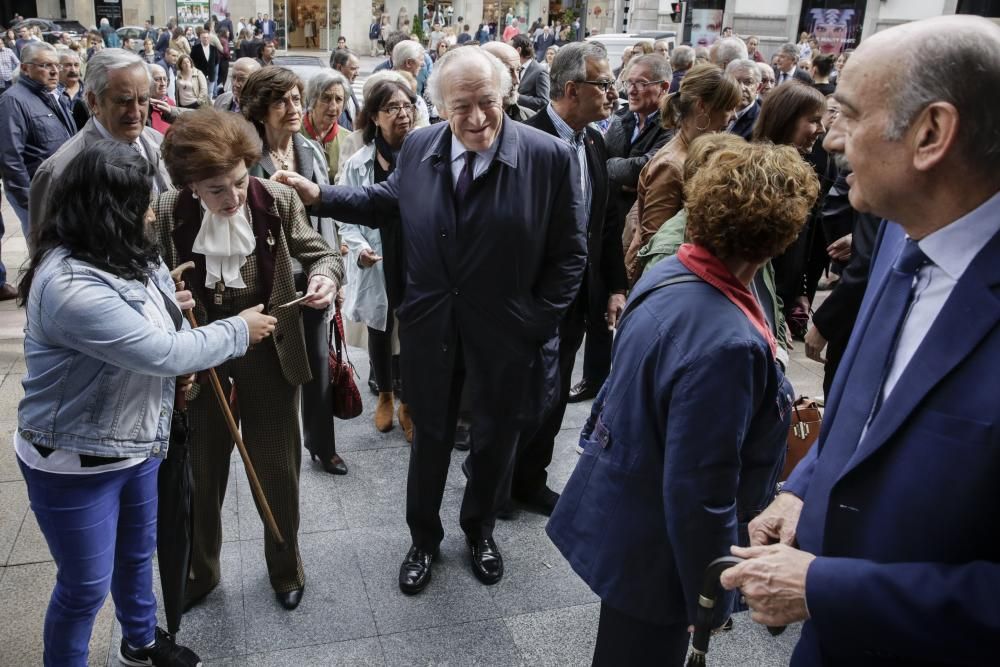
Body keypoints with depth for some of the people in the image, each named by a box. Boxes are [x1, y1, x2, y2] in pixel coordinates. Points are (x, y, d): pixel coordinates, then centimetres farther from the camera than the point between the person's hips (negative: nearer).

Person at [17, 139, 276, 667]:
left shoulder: (121, 256, -1)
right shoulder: (70, 286, -32)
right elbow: (162, 353, -28)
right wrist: (239, 330, -16)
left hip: (135, 440, 9)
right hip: (74, 463, -9)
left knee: (137, 553, 26)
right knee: (85, 585, 9)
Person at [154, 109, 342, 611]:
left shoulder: (277, 201, -13)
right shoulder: (167, 213, -11)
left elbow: (319, 253, -3)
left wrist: (325, 276, -27)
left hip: (269, 348, 0)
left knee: (277, 466, 14)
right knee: (201, 469, 17)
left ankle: (285, 566, 39)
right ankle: (198, 570, 42)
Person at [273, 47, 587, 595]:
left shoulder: (550, 156, -15)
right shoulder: (418, 148, -4)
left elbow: (568, 253, -9)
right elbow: (389, 201, 14)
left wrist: (539, 323, -11)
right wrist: (320, 196, 4)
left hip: (506, 333, -2)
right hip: (431, 327, 2)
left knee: (494, 440, 18)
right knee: (429, 438, 18)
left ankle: (480, 530, 46)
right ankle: (423, 538, 41)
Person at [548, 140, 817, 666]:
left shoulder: (666, 274, -6)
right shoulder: (726, 344, -34)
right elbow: (700, 495, -28)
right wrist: (713, 599, -14)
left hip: (620, 512, 8)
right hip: (654, 549, -8)